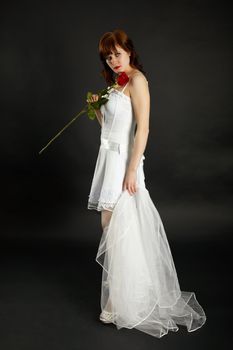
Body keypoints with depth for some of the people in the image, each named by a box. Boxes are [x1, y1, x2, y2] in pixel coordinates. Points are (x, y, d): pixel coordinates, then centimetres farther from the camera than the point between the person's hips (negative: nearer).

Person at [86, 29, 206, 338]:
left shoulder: (137, 80, -8)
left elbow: (143, 128, -16)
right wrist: (97, 107, 6)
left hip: (124, 160, -8)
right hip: (109, 158, 8)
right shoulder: (115, 83, 18)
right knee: (110, 225, 11)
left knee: (118, 229, -5)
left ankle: (122, 304, 7)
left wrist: (132, 171, -20)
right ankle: (117, 291, 27)